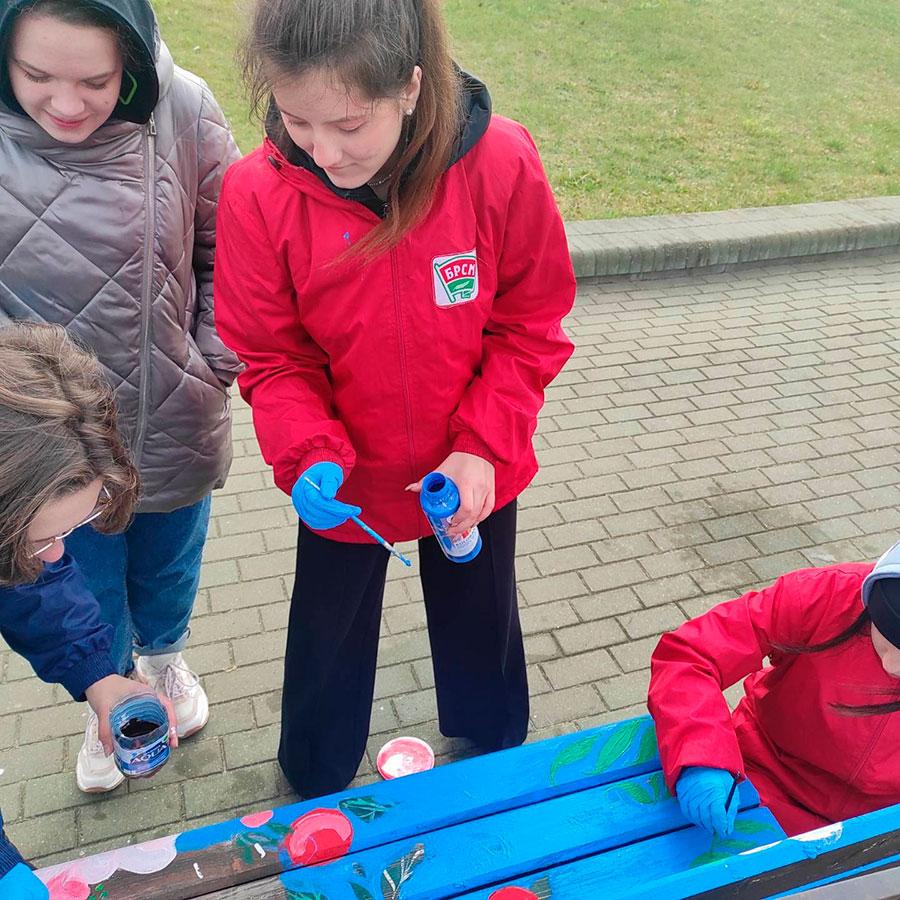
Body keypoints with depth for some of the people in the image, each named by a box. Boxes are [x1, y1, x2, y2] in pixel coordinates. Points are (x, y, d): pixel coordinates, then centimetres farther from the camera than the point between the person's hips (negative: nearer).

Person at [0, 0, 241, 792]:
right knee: (86, 591, 22)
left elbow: (226, 253, -3)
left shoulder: (183, 112, -17)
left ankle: (166, 661, 61)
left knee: (168, 570, 27)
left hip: (175, 426, 1)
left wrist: (215, 363, -6)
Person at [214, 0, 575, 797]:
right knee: (327, 642, 21)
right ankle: (312, 793, 53)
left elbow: (531, 327, -11)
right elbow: (271, 358, -10)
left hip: (473, 473, 1)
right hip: (342, 483, 0)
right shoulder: (258, 193, -22)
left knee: (481, 624, 25)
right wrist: (309, 456, -26)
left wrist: (482, 446, -20)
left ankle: (496, 762, 59)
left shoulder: (501, 163, -23)